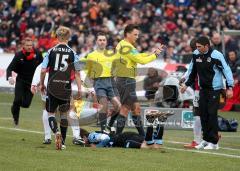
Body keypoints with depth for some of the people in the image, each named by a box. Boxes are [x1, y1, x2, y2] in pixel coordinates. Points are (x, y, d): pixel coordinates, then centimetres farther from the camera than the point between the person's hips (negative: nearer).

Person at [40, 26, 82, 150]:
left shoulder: (51, 51, -2)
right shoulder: (72, 53, -1)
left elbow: (43, 70, -3)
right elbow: (77, 73, -3)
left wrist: (42, 84, 11)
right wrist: (79, 88, 3)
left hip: (52, 87, -1)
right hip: (66, 88, 1)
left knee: (51, 113, 8)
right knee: (64, 114, 13)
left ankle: (56, 132, -19)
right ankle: (62, 142, 14)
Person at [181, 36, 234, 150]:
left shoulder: (216, 55, -15)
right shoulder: (196, 55, 3)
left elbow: (226, 70, -14)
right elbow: (192, 70, 18)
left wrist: (229, 87, -19)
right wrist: (186, 84, 21)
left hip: (214, 89, -6)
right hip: (203, 88, 6)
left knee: (212, 114, -8)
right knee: (203, 114, 4)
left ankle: (213, 142, -4)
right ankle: (205, 140, 14)